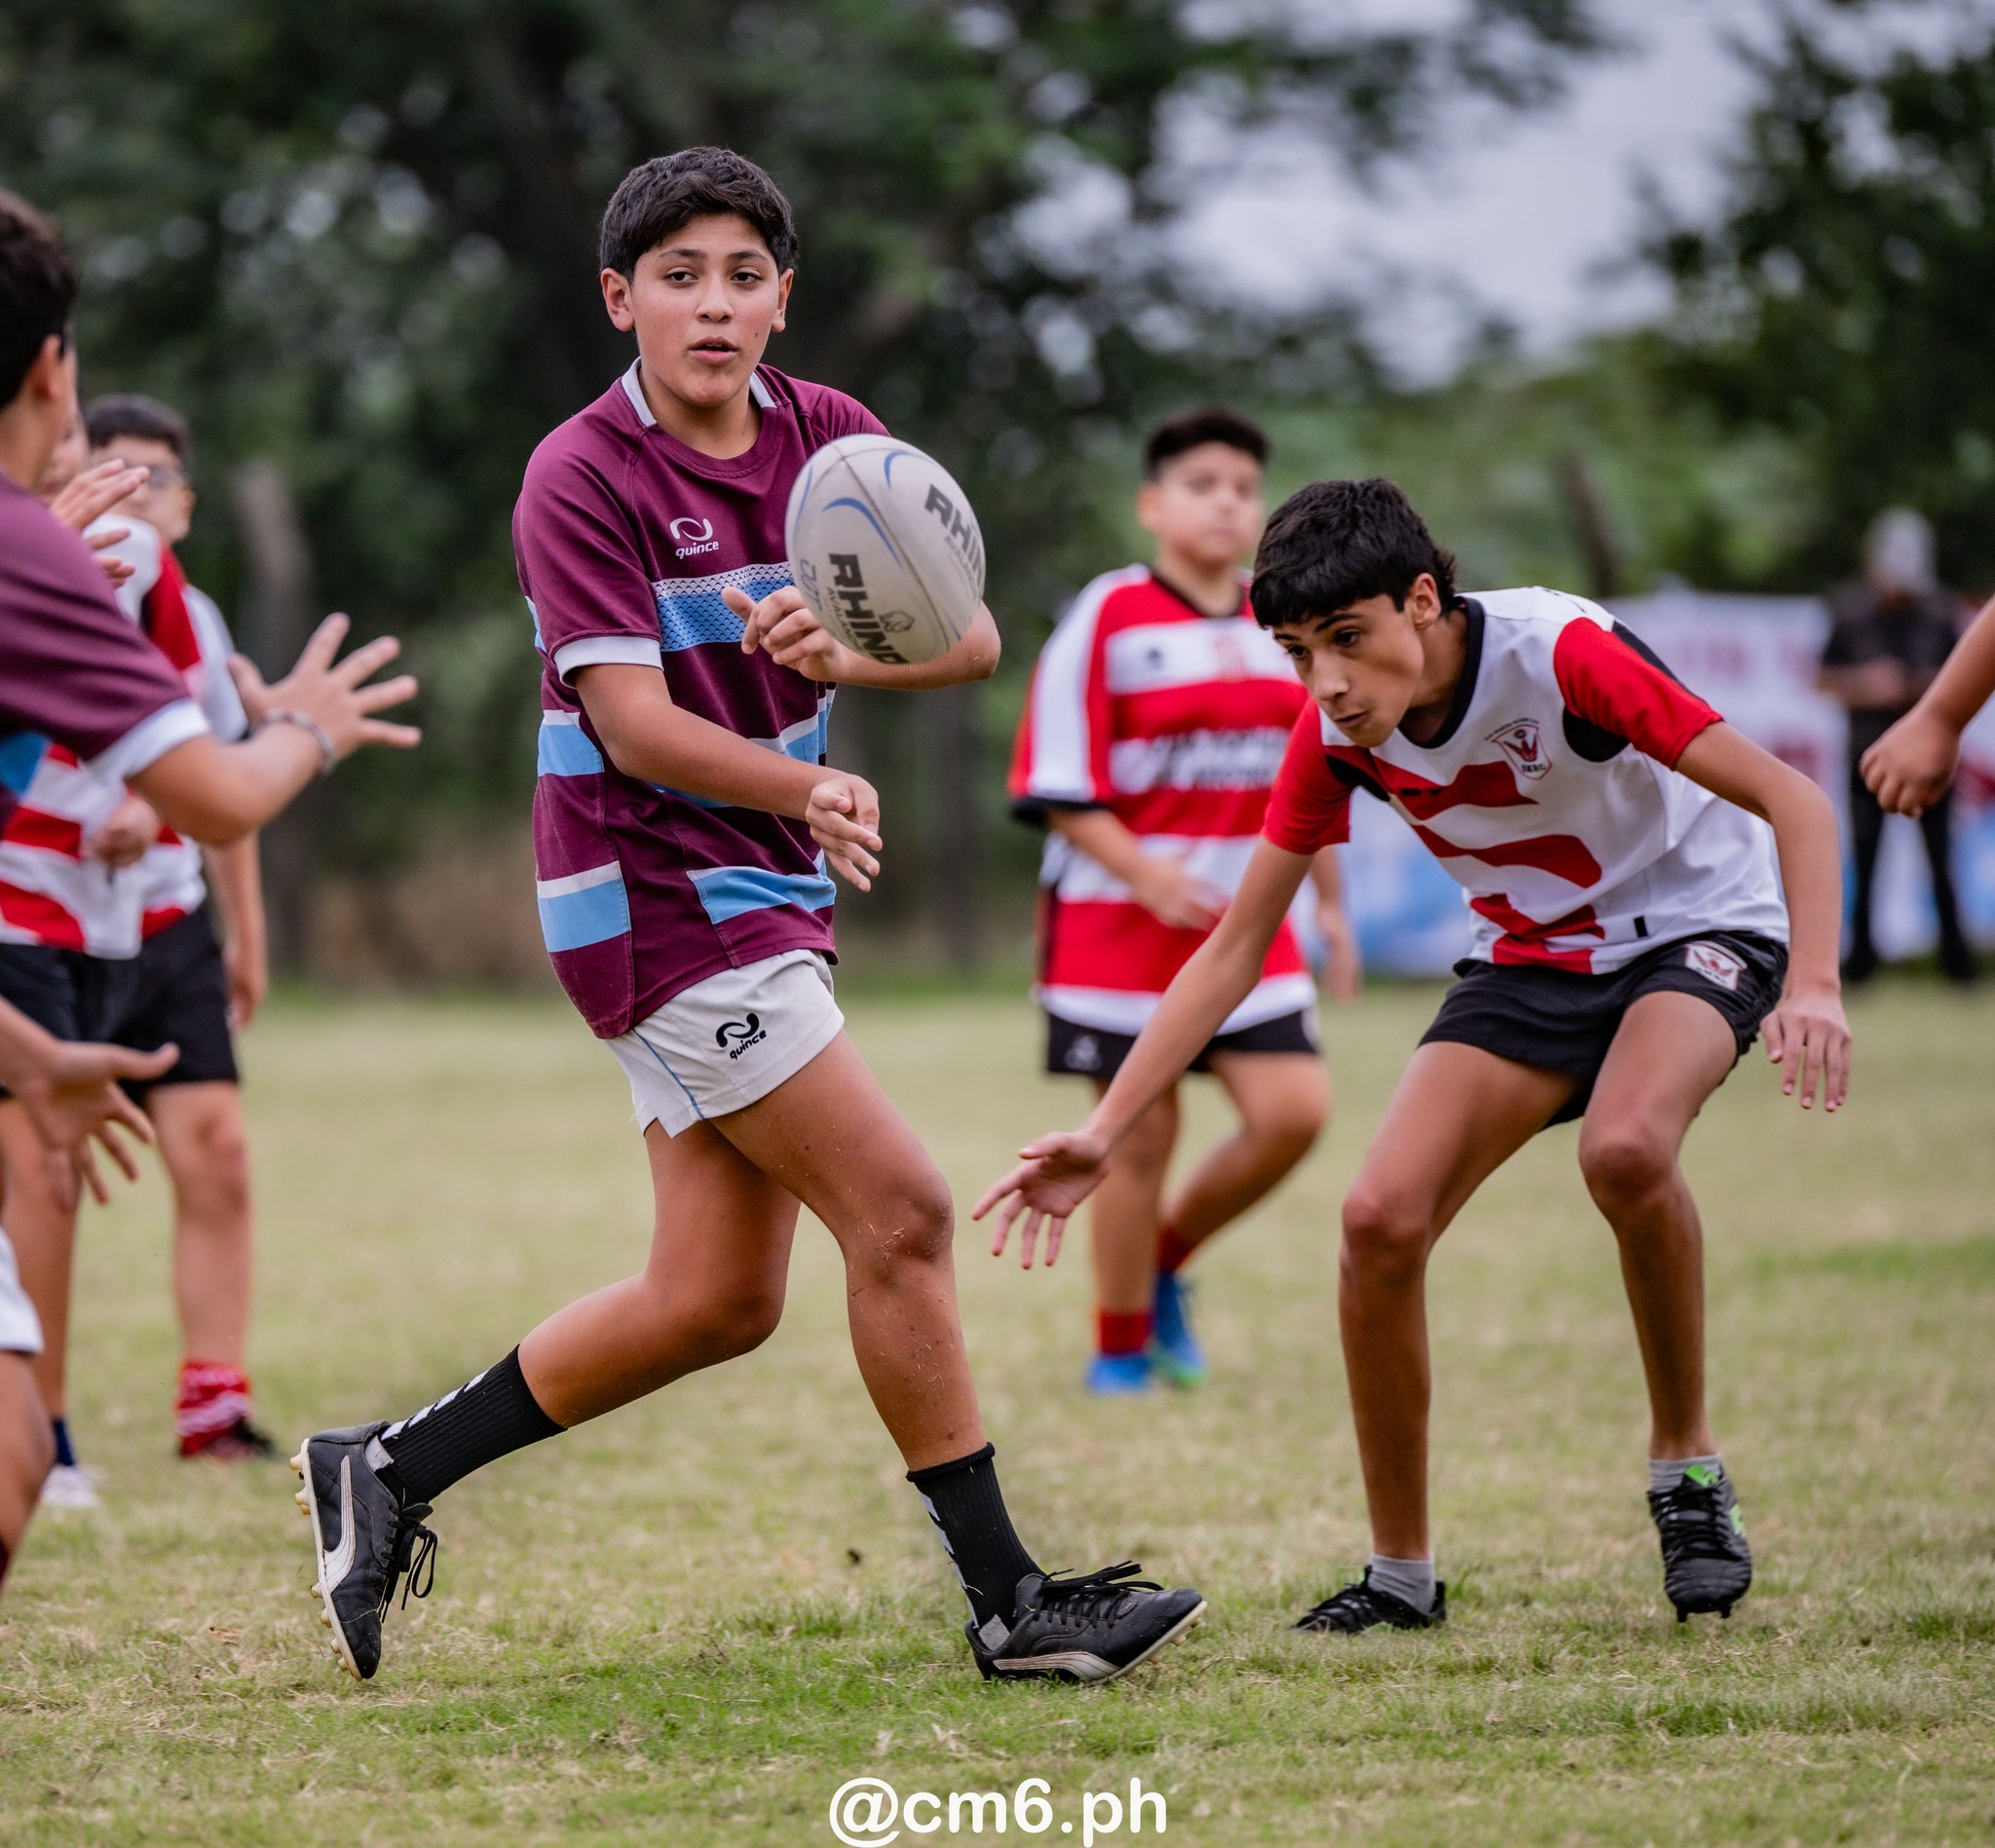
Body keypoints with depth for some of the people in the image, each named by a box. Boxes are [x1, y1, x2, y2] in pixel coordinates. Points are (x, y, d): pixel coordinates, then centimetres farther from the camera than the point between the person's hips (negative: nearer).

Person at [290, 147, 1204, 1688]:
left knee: (715, 1298, 9)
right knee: (900, 1211, -12)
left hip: (765, 908, 8)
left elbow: (972, 638, -4)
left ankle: (387, 1473, 20)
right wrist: (810, 790, -37)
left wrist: (840, 646, -26)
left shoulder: (827, 437, 6)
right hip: (657, 907, -8)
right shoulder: (582, 479, -13)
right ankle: (1010, 1603, -5)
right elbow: (633, 723, -21)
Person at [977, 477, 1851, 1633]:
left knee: (1626, 1148, -36)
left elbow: (1793, 800, -28)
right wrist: (1103, 1136, -13)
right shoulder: (1336, 733, -13)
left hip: (1695, 923, -5)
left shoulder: (1560, 654, -29)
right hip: (1531, 959, 5)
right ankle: (1401, 1573, 2)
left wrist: (1813, 985, -44)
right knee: (1381, 1220, -14)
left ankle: (1686, 1463, -12)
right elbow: (1234, 951, -5)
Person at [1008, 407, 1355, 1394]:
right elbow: (1059, 792, -10)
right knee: (1142, 1132, -2)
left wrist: (1330, 906, 17)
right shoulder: (1107, 620, -7)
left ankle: (1166, 1260, 17)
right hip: (1119, 918, -5)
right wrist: (1150, 877, -21)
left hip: (1245, 919, 5)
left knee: (1293, 1110, -7)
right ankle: (1121, 1346, 15)